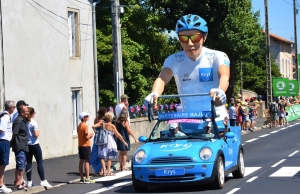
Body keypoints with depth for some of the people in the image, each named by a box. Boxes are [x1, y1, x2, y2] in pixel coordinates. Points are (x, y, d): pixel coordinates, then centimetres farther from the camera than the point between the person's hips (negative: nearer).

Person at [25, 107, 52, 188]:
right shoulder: (34, 123, -12)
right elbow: (36, 134, -15)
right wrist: (38, 131, 3)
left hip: (27, 145, 5)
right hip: (34, 145, -5)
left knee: (28, 163, 7)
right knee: (40, 162, 1)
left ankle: (29, 181, 9)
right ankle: (43, 181, -2)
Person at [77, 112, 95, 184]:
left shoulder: (79, 126, 10)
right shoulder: (85, 126, -16)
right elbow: (87, 137, -19)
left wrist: (89, 135, 11)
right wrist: (91, 134, -2)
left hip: (80, 145, 8)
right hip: (86, 145, -8)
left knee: (81, 161, 8)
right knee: (86, 162, -4)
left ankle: (82, 178, 11)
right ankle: (87, 179, -2)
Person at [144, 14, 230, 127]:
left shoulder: (217, 57, -9)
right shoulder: (174, 60, -3)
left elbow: (224, 76, -27)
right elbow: (162, 78, -19)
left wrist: (220, 91, -52)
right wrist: (155, 94, -43)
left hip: (216, 121, -2)